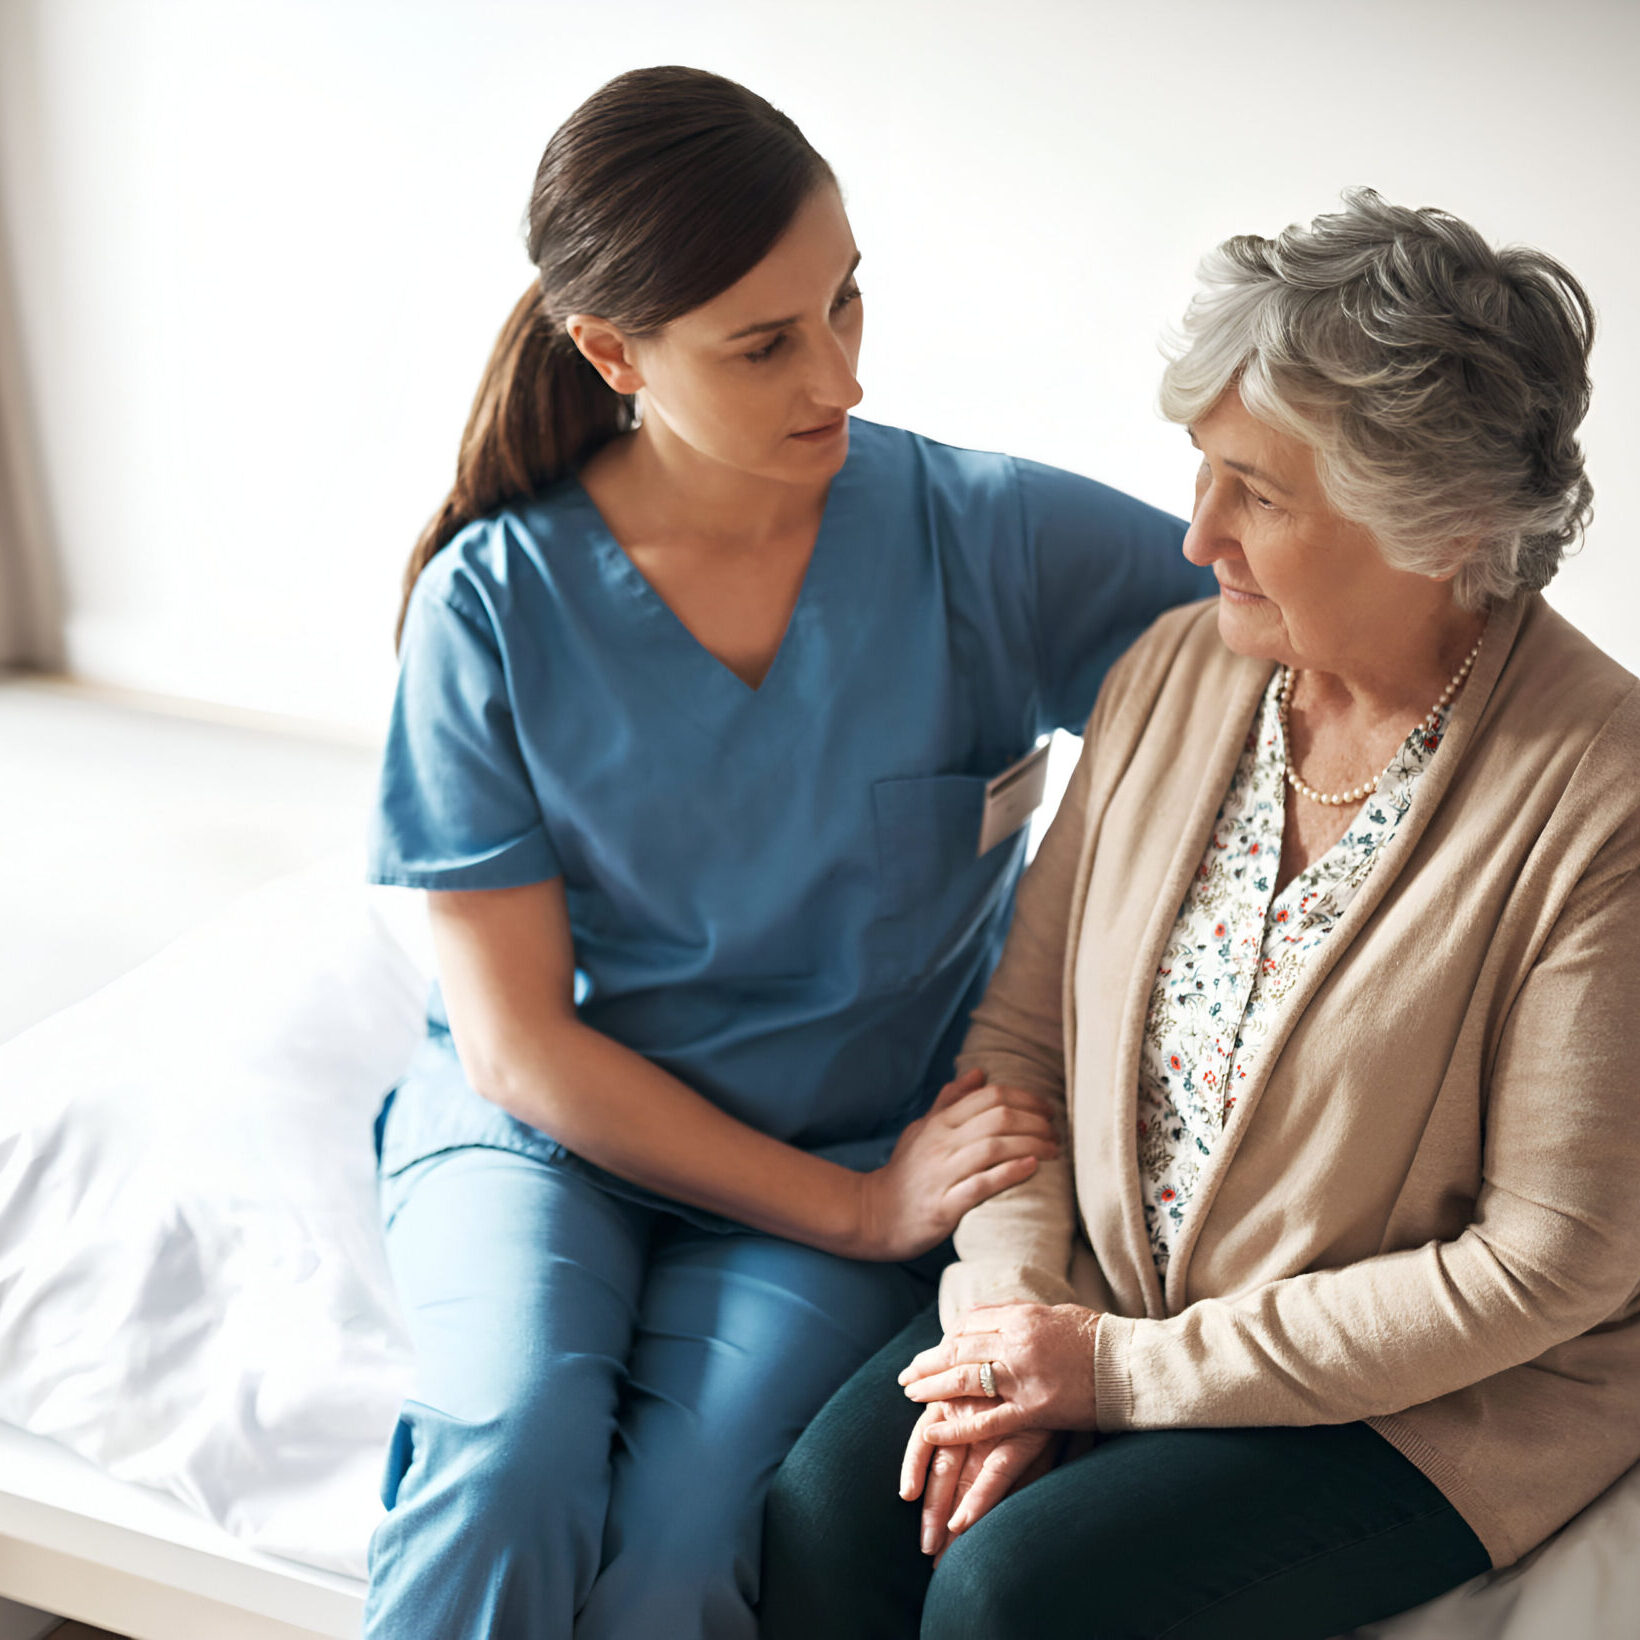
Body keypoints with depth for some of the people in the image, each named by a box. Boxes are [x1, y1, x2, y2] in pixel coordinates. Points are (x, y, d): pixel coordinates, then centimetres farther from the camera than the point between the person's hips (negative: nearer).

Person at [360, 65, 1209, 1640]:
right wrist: (863, 1211, -12)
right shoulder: (495, 602, -10)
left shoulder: (986, 537, -8)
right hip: (551, 1124, 0)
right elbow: (519, 1042, -9)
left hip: (865, 1150, 0)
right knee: (514, 1462, -29)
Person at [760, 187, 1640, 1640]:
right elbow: (1023, 1031, 4)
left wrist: (1131, 1369, -17)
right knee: (834, 1506, -17)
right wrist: (1007, 1326, -11)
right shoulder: (1177, 671, -2)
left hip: (1433, 1395, -4)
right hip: (1106, 1303, 5)